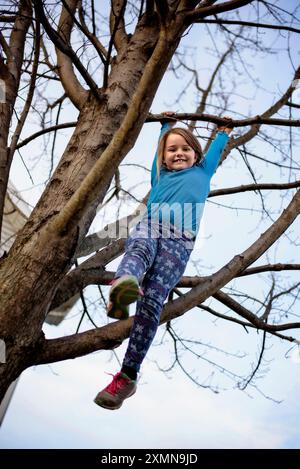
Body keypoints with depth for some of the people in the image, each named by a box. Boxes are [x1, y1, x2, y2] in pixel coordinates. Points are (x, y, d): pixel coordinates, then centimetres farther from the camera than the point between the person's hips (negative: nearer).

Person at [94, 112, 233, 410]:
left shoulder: (202, 173, 31)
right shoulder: (159, 174, 32)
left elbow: (215, 150, 46)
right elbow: (160, 144, 48)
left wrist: (225, 130, 63)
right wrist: (167, 125, 63)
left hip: (179, 243, -2)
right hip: (148, 228, 2)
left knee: (151, 301, -20)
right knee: (140, 248, -36)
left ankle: (127, 376, -22)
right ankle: (123, 286, -68)